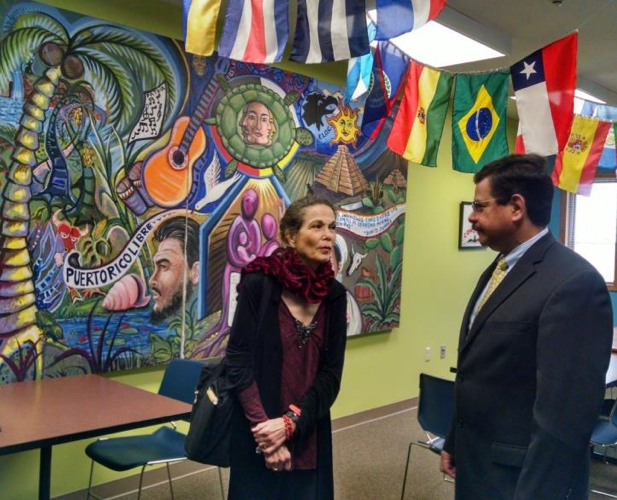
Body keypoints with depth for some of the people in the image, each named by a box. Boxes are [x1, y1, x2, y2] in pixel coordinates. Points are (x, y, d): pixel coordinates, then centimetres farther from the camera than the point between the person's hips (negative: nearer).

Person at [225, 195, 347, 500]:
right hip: (260, 432, -4)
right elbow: (238, 362, -13)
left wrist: (291, 422, -14)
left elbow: (331, 373, -2)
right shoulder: (259, 283, -12)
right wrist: (263, 425, -17)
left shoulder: (334, 294, 0)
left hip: (310, 433, 4)